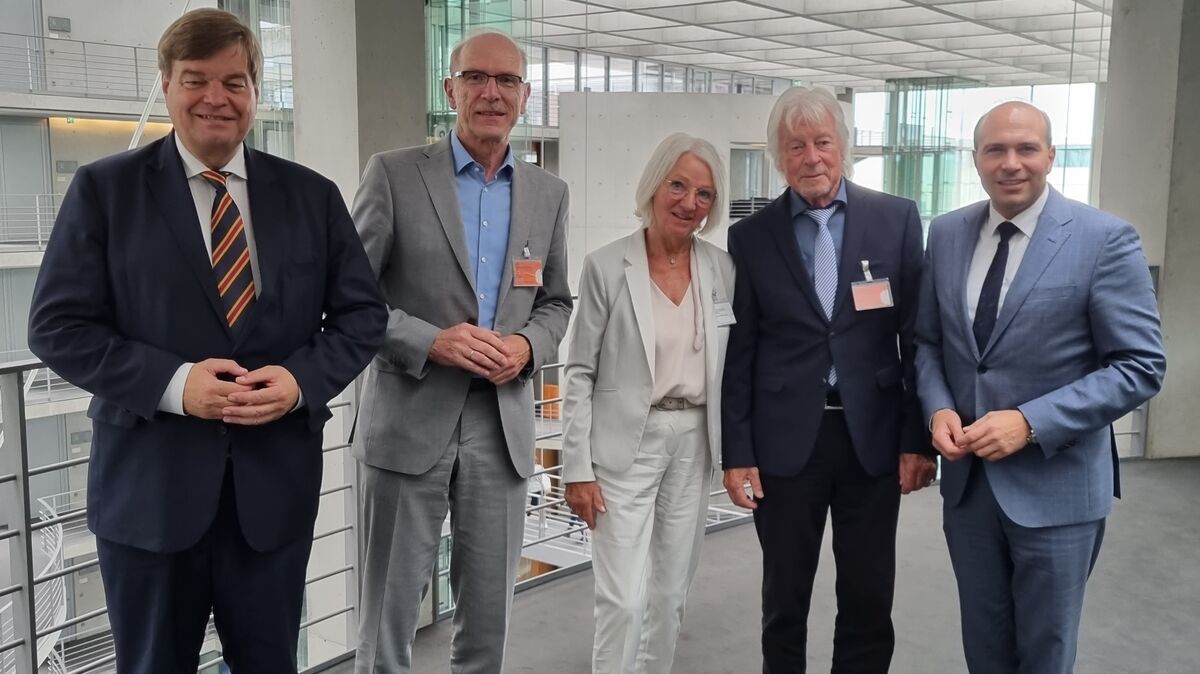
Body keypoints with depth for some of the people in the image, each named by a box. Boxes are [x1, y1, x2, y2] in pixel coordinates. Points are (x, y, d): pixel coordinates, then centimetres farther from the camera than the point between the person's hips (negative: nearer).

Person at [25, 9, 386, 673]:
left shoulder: (312, 195, 6)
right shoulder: (104, 189, -1)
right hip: (149, 486, -1)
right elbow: (57, 325, -5)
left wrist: (302, 380, -14)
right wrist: (173, 382, -19)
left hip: (275, 484, 2)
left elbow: (362, 313, 5)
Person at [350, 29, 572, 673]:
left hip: (503, 421, 3)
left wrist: (527, 347, -6)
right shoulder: (394, 173, -3)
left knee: (489, 614, 13)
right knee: (390, 609, 7)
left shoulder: (548, 192, 9)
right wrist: (429, 341, -17)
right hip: (411, 418, -3)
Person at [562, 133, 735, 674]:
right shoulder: (606, 265, -8)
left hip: (694, 443, 4)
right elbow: (580, 373, -7)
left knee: (670, 593, 15)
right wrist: (578, 468, -9)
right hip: (626, 445, -4)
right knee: (623, 600, -5)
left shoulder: (723, 268, 3)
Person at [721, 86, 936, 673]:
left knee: (869, 602, 11)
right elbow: (738, 355, 1)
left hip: (874, 439, 0)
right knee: (784, 602, 12)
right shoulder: (751, 237, 1)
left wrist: (919, 439, -3)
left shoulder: (897, 219, 0)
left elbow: (917, 336, 1)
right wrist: (737, 454, -2)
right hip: (785, 442, 0)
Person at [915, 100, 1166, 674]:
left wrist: (1031, 423, -22)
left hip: (1055, 485, -4)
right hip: (966, 476, 4)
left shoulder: (1105, 239, -12)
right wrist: (938, 409, -10)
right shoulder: (946, 234, 3)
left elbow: (1140, 367, -13)